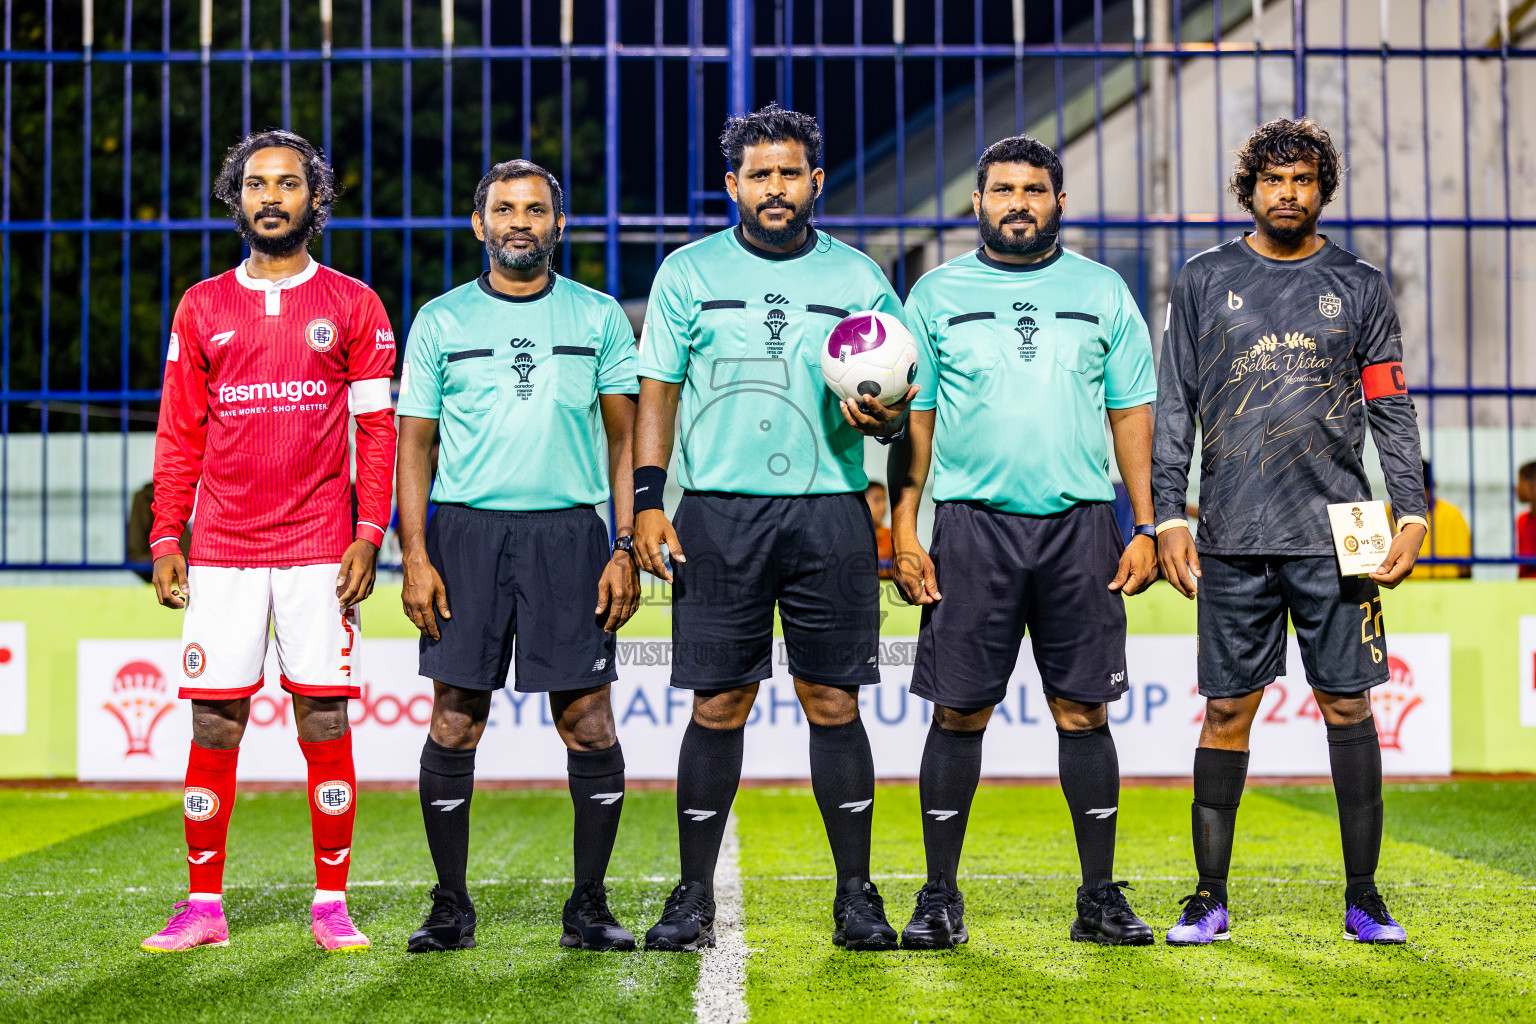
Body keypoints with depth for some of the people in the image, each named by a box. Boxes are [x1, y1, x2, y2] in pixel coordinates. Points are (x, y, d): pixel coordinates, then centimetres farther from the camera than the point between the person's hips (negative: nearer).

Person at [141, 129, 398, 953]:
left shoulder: (352, 306, 5)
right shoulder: (203, 308, 11)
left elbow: (377, 430, 3)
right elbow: (179, 435, 11)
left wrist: (369, 534, -7)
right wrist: (165, 539, 4)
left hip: (319, 546, -1)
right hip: (222, 547, 2)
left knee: (324, 719, -1)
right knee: (214, 723, 1)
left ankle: (331, 906, 7)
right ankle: (203, 906, 9)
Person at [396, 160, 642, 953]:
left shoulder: (599, 318, 9)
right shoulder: (440, 321, 8)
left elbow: (626, 438, 8)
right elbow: (414, 442, 7)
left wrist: (626, 548, -1)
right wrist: (414, 554, -3)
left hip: (569, 531, 0)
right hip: (465, 532, 0)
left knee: (589, 723, -3)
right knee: (454, 723, -1)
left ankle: (589, 906, 7)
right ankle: (450, 906, 10)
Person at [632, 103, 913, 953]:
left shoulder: (858, 277, 9)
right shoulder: (689, 272, 8)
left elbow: (895, 407, 11)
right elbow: (657, 393, 7)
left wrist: (880, 414, -13)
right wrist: (647, 501, -3)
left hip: (830, 511, 1)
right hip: (719, 513, 0)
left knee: (834, 704, 1)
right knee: (718, 706, 0)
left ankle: (855, 894, 9)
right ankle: (694, 896, 9)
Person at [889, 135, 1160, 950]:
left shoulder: (1103, 292, 9)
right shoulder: (937, 294, 7)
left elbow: (1132, 414, 10)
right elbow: (912, 419, 7)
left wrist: (1146, 527, 2)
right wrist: (902, 531, -1)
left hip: (1080, 522, 1)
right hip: (970, 523, 0)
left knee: (1083, 710, 2)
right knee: (959, 710, 0)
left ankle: (1100, 897, 10)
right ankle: (940, 897, 9)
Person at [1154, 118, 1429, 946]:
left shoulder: (1359, 286, 9)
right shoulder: (1205, 280, 8)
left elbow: (1392, 412, 10)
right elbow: (1174, 410, 8)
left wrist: (1412, 514, -1)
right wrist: (1169, 518, 0)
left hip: (1335, 536, 0)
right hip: (1232, 539, 0)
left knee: (1348, 706, 1)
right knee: (1226, 711, 2)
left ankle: (1363, 896, 9)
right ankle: (1210, 895, 10)